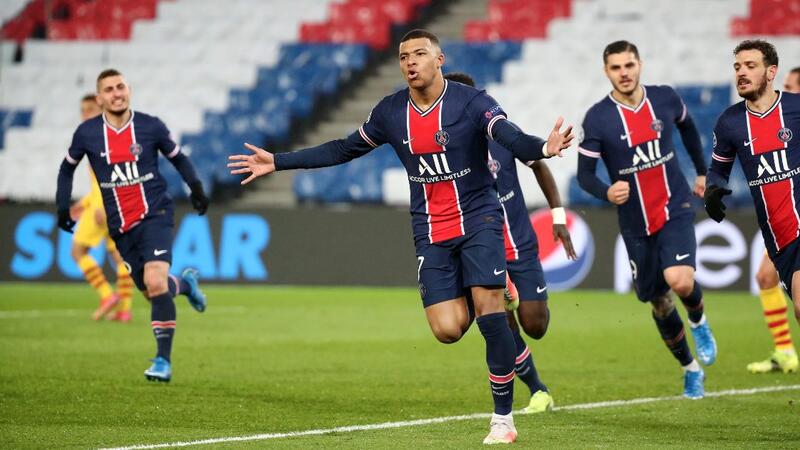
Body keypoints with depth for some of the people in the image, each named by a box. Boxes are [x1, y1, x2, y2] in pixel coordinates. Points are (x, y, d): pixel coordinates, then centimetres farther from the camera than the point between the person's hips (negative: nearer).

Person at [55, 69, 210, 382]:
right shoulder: (87, 134, -1)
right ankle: (184, 283, 43)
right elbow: (67, 168, 16)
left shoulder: (150, 127, -4)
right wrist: (62, 208, 8)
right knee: (152, 293, 6)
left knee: (155, 282, -22)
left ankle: (163, 360, -17)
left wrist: (196, 188, -1)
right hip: (121, 226, 3)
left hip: (154, 215, -3)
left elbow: (177, 158, 12)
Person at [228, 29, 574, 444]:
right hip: (431, 232, 3)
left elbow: (513, 139, -27)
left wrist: (543, 147, -51)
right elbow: (343, 150, 14)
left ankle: (503, 418, -7)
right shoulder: (390, 113, 2)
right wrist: (278, 162, 12)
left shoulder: (471, 102, -11)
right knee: (447, 329, -10)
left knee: (489, 311, -16)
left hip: (478, 219, -3)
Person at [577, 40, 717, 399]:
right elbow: (584, 173, -9)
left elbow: (687, 127, 19)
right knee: (659, 302, 8)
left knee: (680, 281, -25)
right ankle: (690, 368, 30)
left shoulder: (664, 99, -3)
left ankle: (698, 320, 10)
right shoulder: (598, 118, -11)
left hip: (675, 210, 0)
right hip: (635, 223, 0)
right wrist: (606, 192, -30)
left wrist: (702, 172, 25)